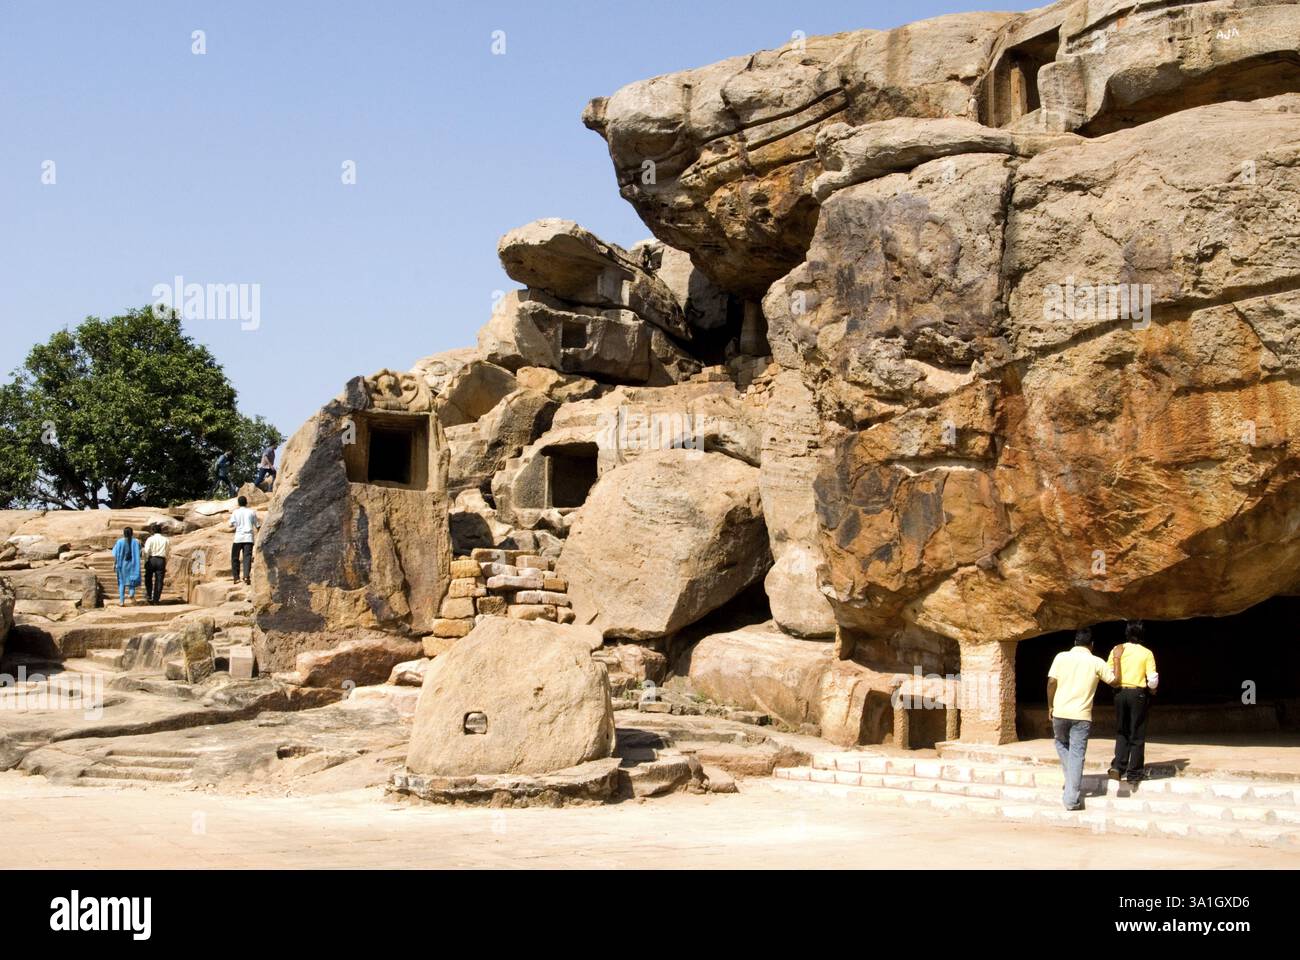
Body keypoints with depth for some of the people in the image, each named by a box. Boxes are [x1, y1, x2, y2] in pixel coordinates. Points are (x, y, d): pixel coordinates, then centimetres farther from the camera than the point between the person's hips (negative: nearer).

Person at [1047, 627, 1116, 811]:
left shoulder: (1062, 657, 0)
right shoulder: (1097, 662, -1)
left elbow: (1051, 682, -4)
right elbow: (1114, 680, 6)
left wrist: (1050, 706, 6)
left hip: (1060, 712, 1)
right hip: (1082, 715, -1)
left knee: (1061, 743, 27)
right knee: (1076, 754, 1)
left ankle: (1072, 781, 18)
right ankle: (1072, 799, -3)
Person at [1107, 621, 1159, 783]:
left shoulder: (1117, 650, 1)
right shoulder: (1146, 653, -4)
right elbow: (1153, 679, -8)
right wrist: (1151, 690, 12)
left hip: (1120, 693, 2)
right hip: (1138, 693, -2)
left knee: (1121, 732, 15)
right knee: (1137, 735, 7)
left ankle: (1118, 766, -1)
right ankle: (1134, 773, 9)